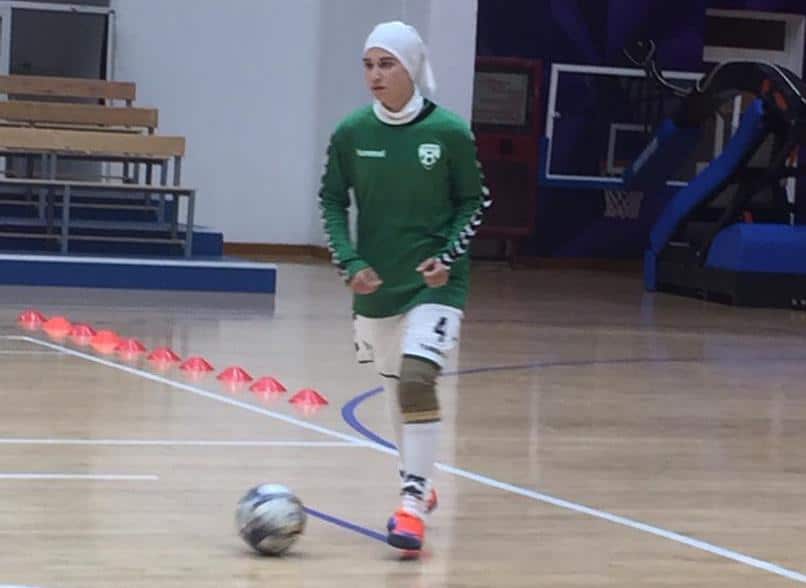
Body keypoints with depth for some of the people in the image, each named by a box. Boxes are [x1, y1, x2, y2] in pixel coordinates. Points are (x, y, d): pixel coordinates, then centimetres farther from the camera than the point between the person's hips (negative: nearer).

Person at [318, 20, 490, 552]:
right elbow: (332, 200, 5)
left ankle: (413, 503, -16)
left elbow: (474, 202, 0)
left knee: (417, 378, -21)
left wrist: (448, 257, -14)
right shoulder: (352, 133, -4)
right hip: (375, 284, 4)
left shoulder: (450, 132, -10)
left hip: (435, 282, -3)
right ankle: (419, 485, 39)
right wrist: (350, 261, -8)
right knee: (395, 387, 15)